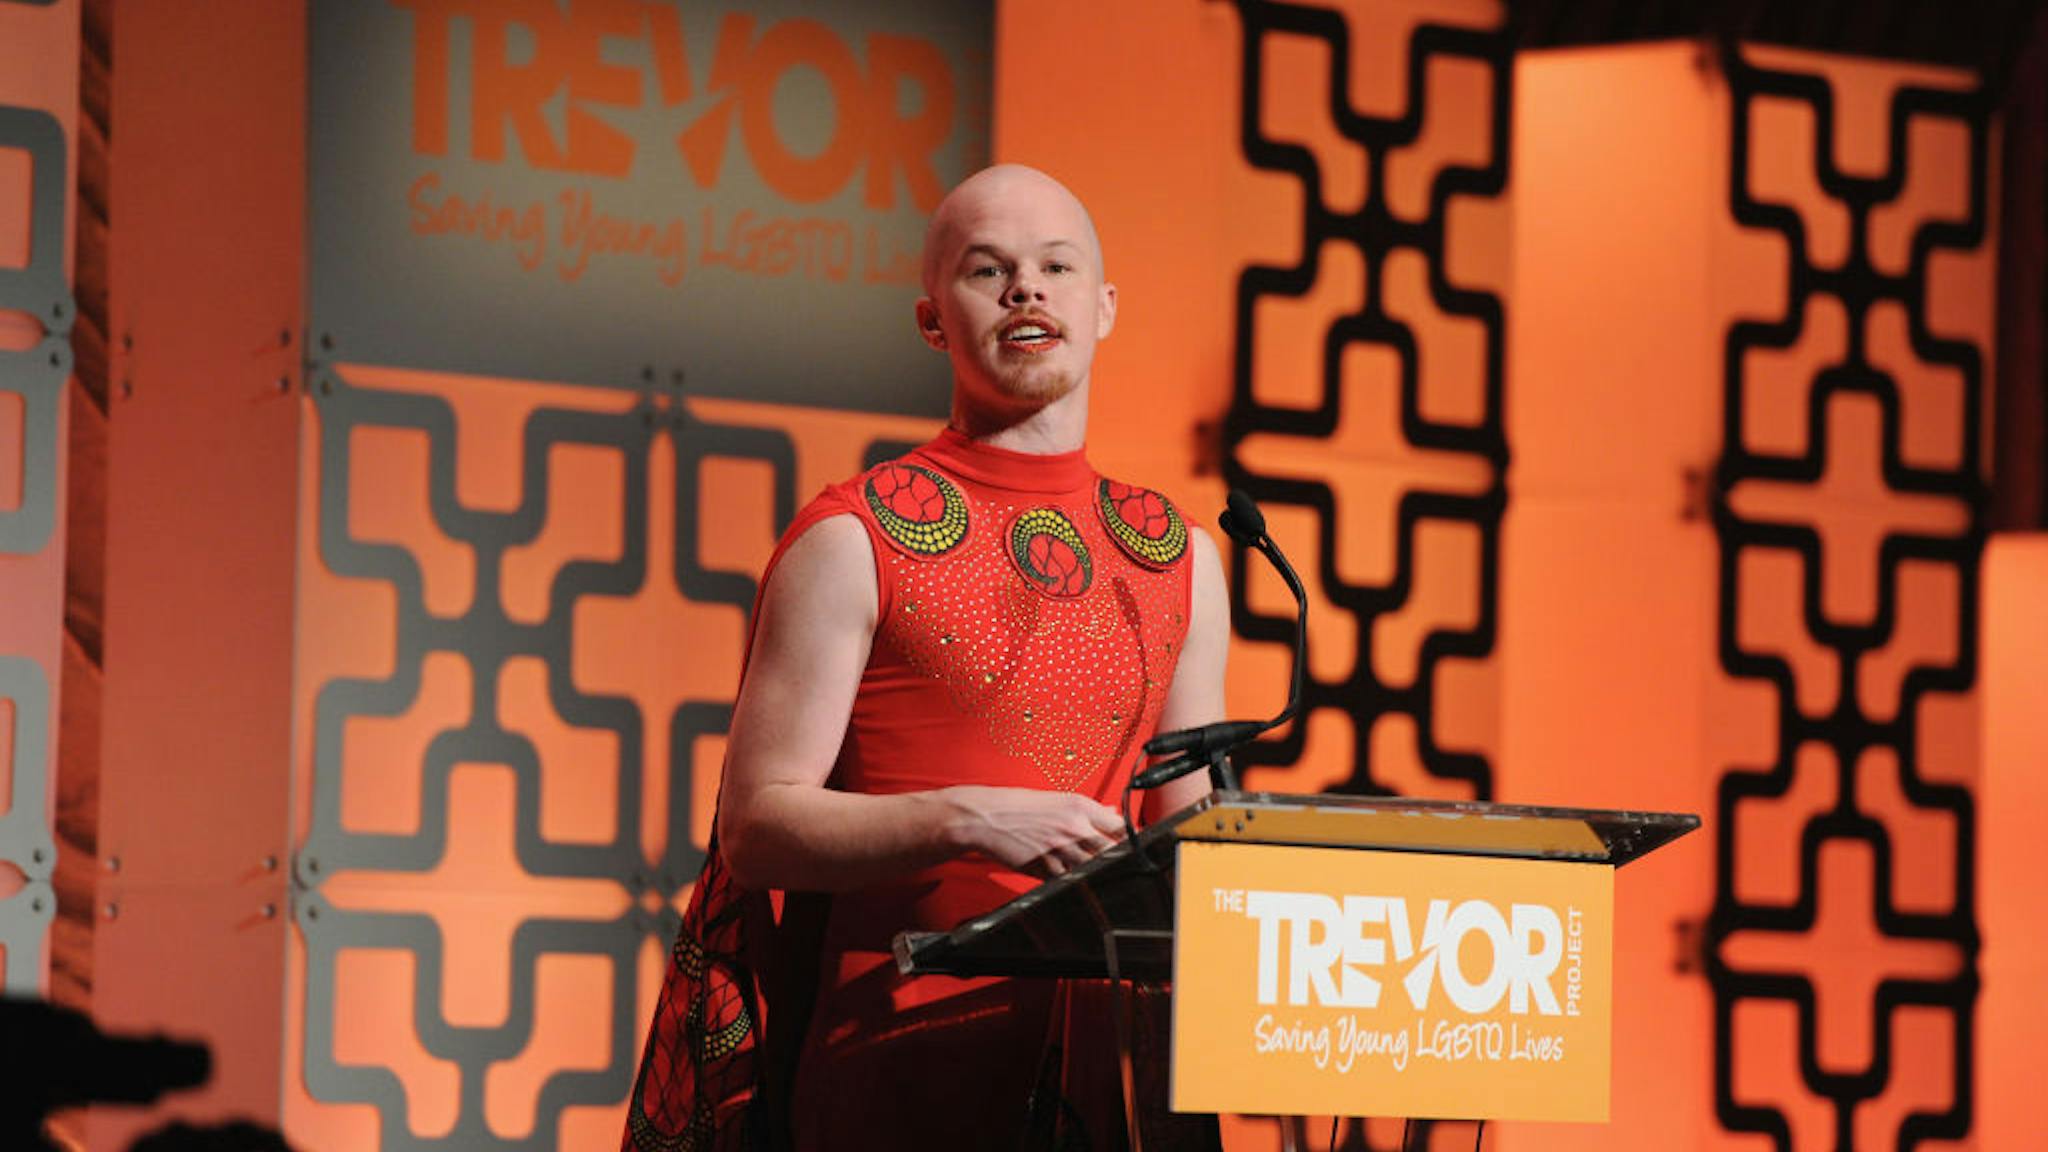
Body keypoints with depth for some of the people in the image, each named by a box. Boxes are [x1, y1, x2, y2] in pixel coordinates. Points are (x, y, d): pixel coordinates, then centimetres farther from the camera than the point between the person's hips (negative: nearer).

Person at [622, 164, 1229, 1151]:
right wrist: (968, 821, -18)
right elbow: (757, 824, -5)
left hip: (1098, 1061, 4)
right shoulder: (854, 543, 0)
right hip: (902, 1048, -4)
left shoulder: (1181, 560, 15)